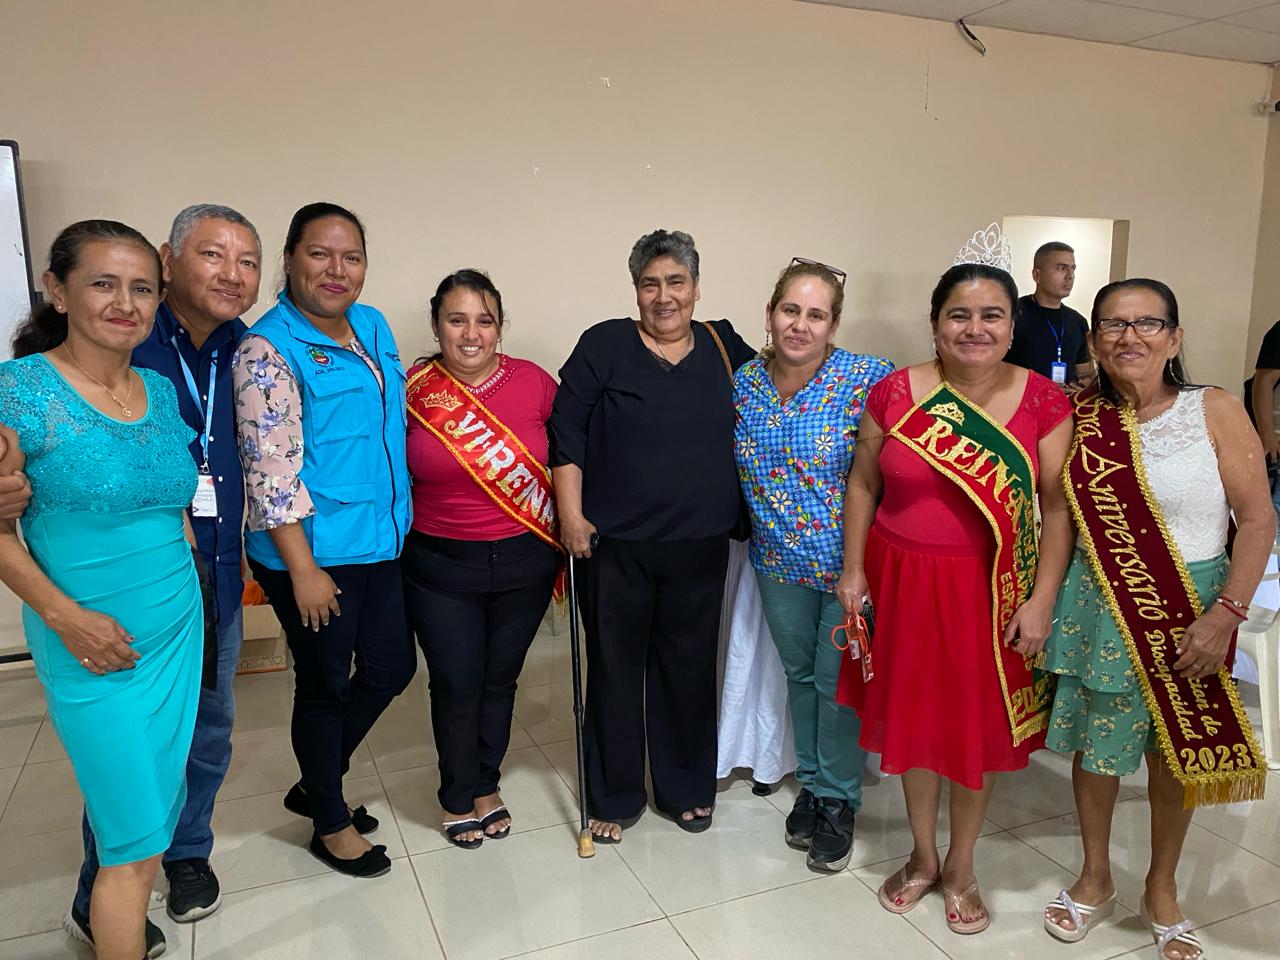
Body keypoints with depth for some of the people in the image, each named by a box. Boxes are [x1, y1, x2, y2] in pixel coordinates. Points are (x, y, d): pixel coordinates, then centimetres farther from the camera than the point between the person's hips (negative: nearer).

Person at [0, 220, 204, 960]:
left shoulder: (164, 392, 4)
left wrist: (194, 585, 9)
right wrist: (65, 615, -17)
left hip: (179, 631, 6)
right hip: (93, 647, -5)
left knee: (154, 806, 17)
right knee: (137, 835, 3)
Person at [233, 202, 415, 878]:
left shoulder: (373, 326, 8)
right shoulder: (267, 349, -15)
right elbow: (270, 469, -19)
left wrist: (401, 517, 17)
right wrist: (302, 570, -19)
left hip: (382, 542, 8)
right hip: (313, 554, -8)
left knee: (391, 668, 16)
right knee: (326, 684, 9)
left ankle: (315, 784, 40)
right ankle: (331, 824, 32)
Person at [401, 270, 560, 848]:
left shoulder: (534, 382, -6)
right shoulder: (410, 392, -8)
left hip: (523, 563, 2)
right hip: (441, 567, -1)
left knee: (500, 679, 15)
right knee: (456, 687, 7)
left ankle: (486, 787, 38)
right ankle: (457, 799, 33)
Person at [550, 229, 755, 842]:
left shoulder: (724, 348, 7)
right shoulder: (604, 346, -4)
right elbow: (566, 434, -6)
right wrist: (570, 514, -10)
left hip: (700, 546, 3)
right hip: (615, 545, -2)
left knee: (689, 667, 14)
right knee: (615, 668, 9)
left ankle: (686, 789, 33)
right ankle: (613, 797, 28)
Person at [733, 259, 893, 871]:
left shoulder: (868, 380, -17)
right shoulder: (744, 383, -2)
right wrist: (761, 525, 6)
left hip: (849, 560, -4)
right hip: (780, 562, 5)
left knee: (839, 681, 7)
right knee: (799, 674, 19)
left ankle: (838, 801, 29)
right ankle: (811, 784, 39)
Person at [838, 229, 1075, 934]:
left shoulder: (1043, 401, -5)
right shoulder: (894, 393, -4)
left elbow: (1058, 505, -5)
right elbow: (863, 484, 4)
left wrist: (1041, 599, -10)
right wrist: (853, 569, 0)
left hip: (994, 589, 0)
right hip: (906, 582, 1)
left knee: (983, 723, 11)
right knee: (912, 715, 13)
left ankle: (960, 867, 35)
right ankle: (921, 856, 37)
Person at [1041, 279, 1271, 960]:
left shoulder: (1215, 412, -8)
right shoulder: (1079, 419, -3)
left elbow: (1258, 519, -9)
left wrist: (1223, 616, -16)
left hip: (1190, 610, -1)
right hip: (1100, 612, 1)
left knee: (1178, 752, 13)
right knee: (1094, 745, 12)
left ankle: (1161, 889, 37)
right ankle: (1095, 879, 36)